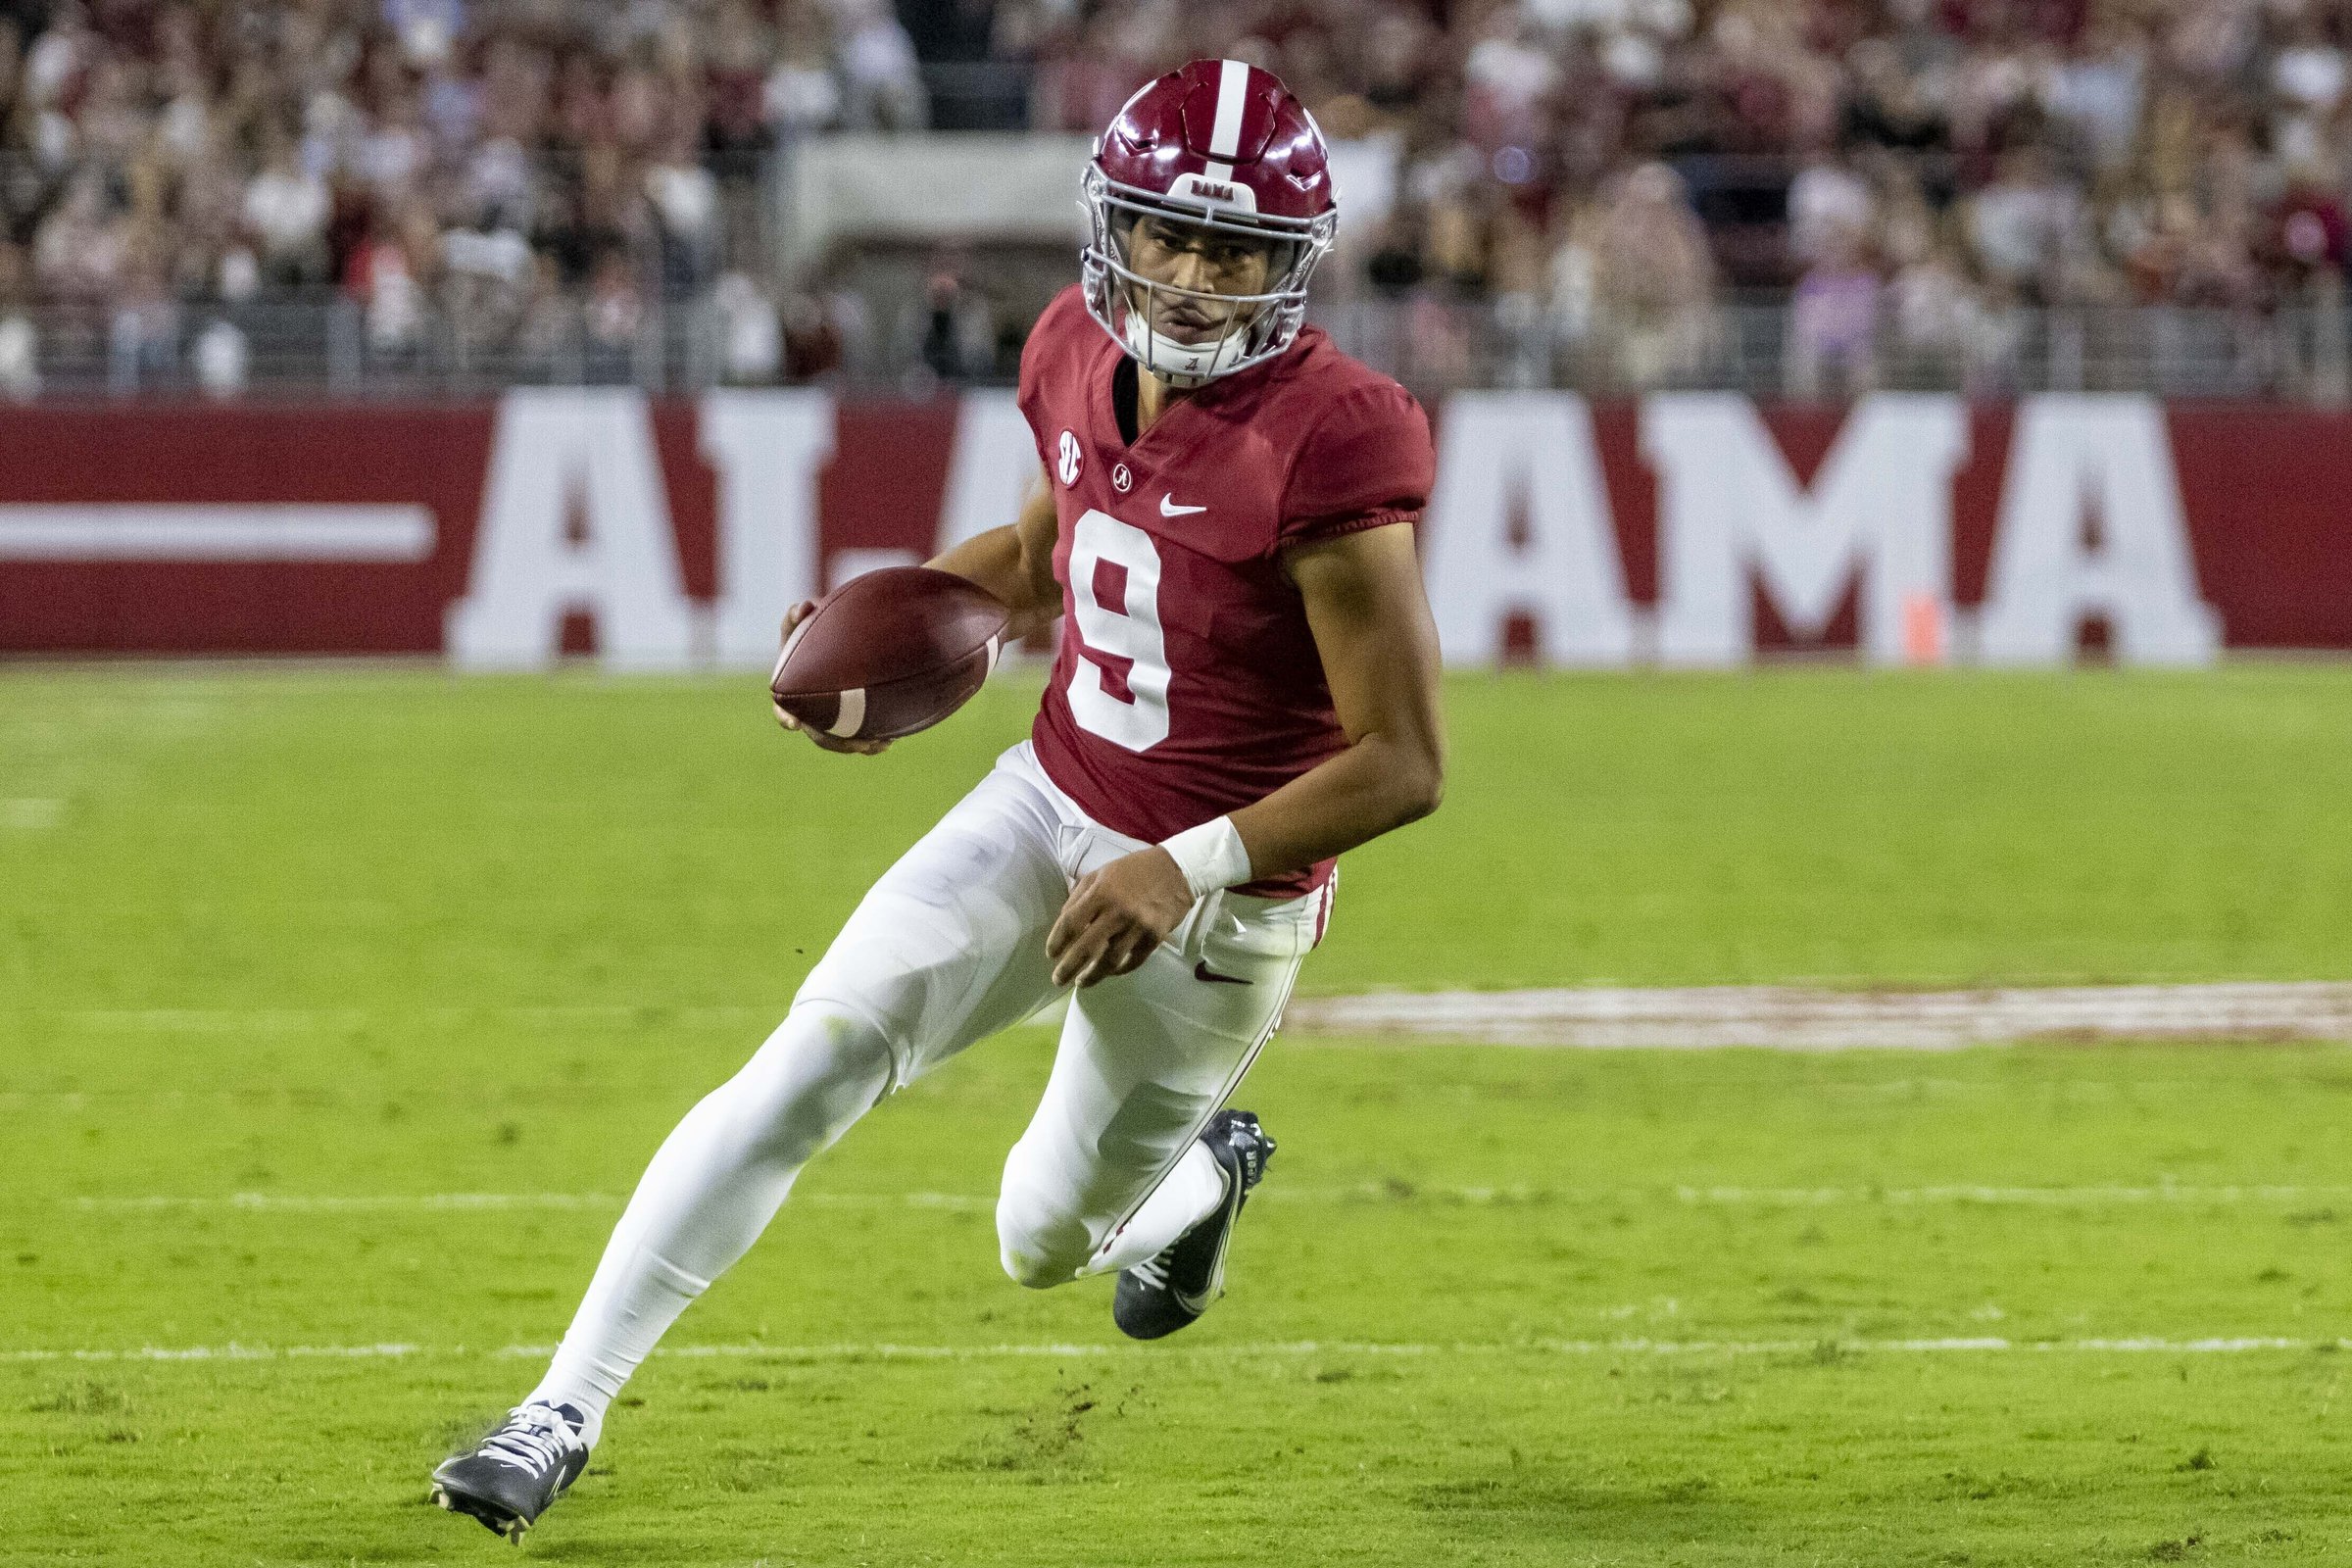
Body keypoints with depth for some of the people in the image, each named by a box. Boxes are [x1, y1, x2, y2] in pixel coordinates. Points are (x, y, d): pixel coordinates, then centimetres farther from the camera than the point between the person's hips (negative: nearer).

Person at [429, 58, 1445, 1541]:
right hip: (1046, 808, 5)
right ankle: (566, 1407, -9)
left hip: (1218, 900, -5)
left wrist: (1192, 868, -29)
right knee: (809, 1066, -14)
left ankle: (1198, 1173, 51)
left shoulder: (1328, 445, -26)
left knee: (1048, 1240, 14)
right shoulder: (1085, 356, -5)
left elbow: (1404, 764, -22)